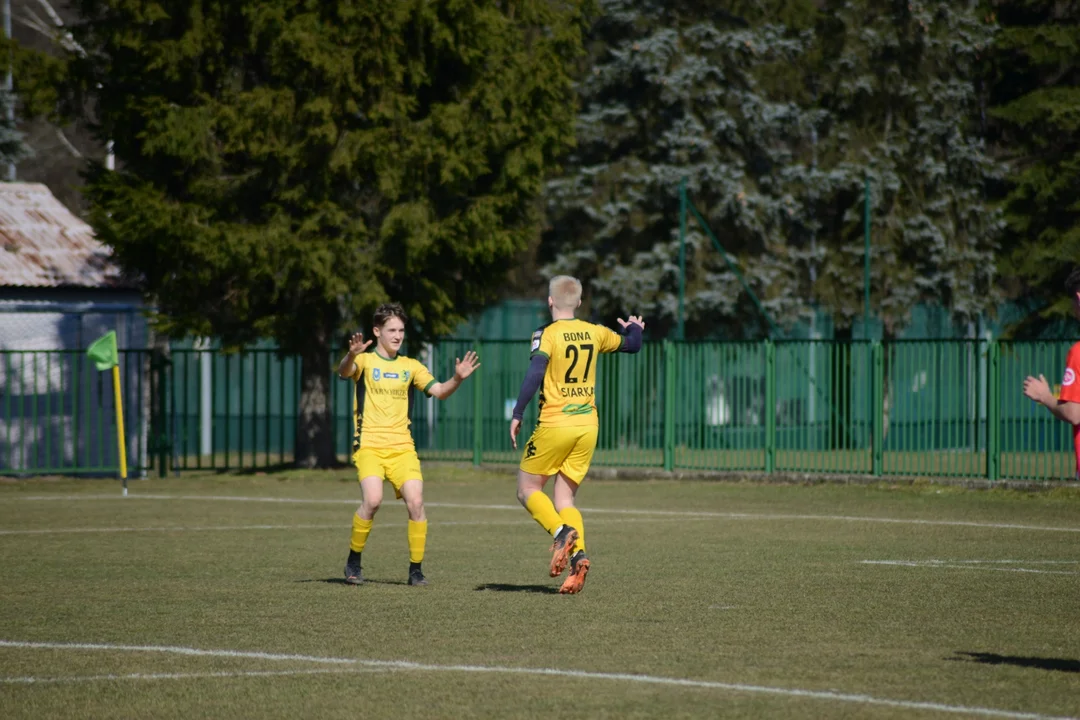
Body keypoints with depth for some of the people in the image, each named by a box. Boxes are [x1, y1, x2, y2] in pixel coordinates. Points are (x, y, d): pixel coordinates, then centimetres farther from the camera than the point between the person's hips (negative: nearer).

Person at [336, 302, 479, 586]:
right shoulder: (365, 361, 3)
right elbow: (344, 371, -18)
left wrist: (457, 378, -15)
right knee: (373, 500, -23)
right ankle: (353, 561, -3)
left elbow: (438, 391, 6)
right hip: (369, 445, -3)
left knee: (415, 502, -14)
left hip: (402, 447, 3)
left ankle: (415, 568, -2)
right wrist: (351, 355, -41)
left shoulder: (411, 366, 14)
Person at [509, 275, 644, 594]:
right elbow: (631, 345, 25)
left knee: (528, 488, 8)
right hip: (588, 425, 5)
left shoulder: (547, 334, -7)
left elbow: (534, 375, -19)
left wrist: (517, 415, -15)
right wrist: (635, 328, 47)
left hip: (555, 424, -5)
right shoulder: (594, 333, 9)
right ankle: (578, 555, -14)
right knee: (564, 499, 9)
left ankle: (562, 532, -18)